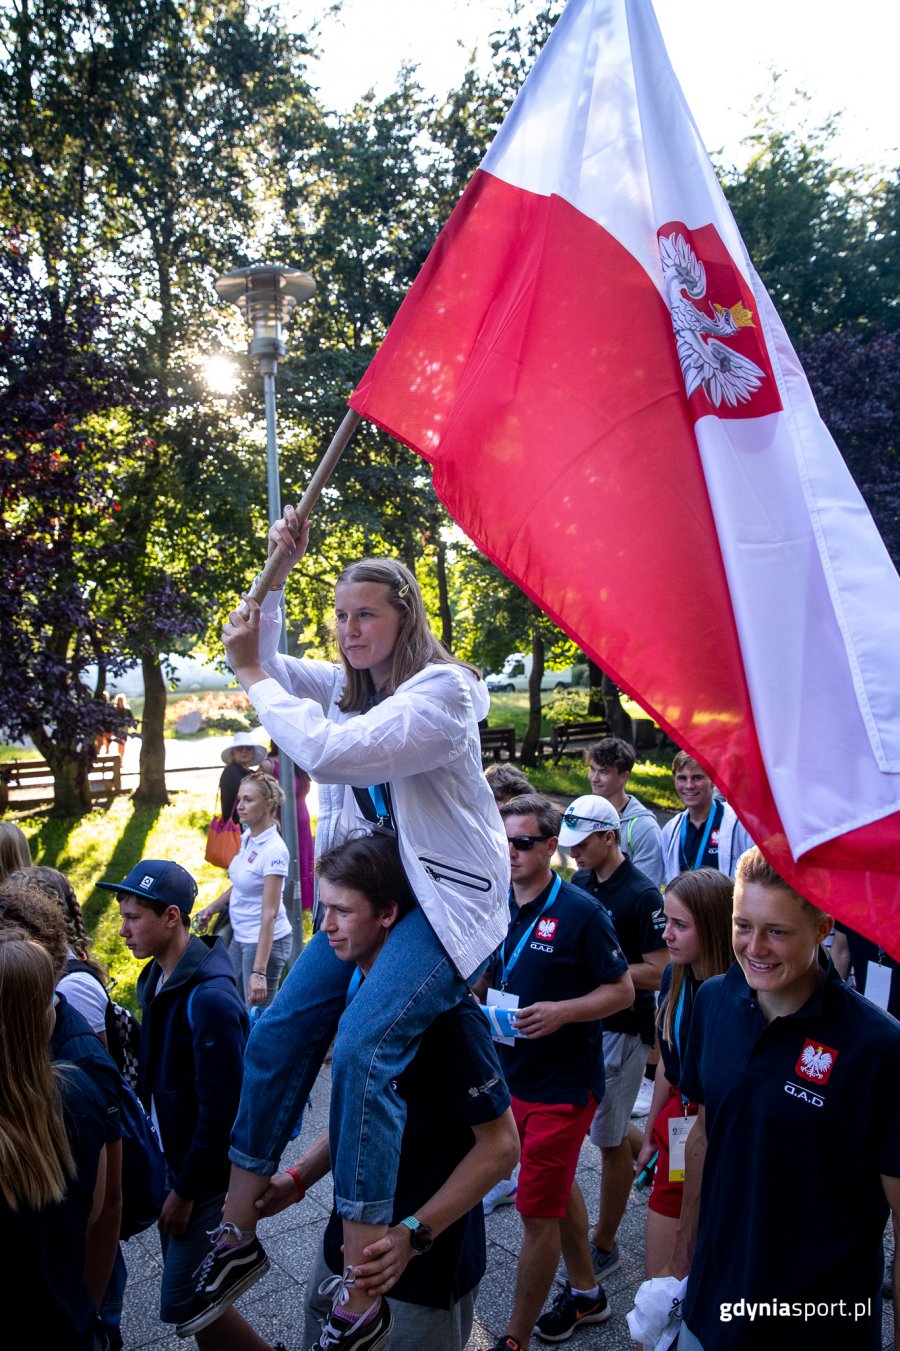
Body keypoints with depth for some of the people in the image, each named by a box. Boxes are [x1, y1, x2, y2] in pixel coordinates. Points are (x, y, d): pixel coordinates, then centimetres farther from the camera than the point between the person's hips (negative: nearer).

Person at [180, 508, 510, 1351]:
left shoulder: (441, 690, -16)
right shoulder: (352, 686, 9)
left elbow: (326, 752, -27)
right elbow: (267, 663, 19)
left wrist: (253, 679, -14)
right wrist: (276, 571, 5)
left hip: (449, 897, -8)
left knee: (362, 1047, -25)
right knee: (277, 1032, 1)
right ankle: (237, 1236, 17)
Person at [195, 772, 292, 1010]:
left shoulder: (273, 850, -22)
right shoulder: (247, 836, 3)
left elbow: (269, 914, -26)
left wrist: (258, 972, -28)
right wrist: (212, 908, 18)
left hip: (264, 942, -9)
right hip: (240, 936, 9)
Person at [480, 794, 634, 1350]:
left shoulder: (580, 912, -17)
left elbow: (623, 991, -13)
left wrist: (561, 1011, -26)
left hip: (563, 1083, -7)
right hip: (512, 1073, 7)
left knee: (538, 1211, 1)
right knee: (559, 1189, 23)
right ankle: (586, 1293, 43)